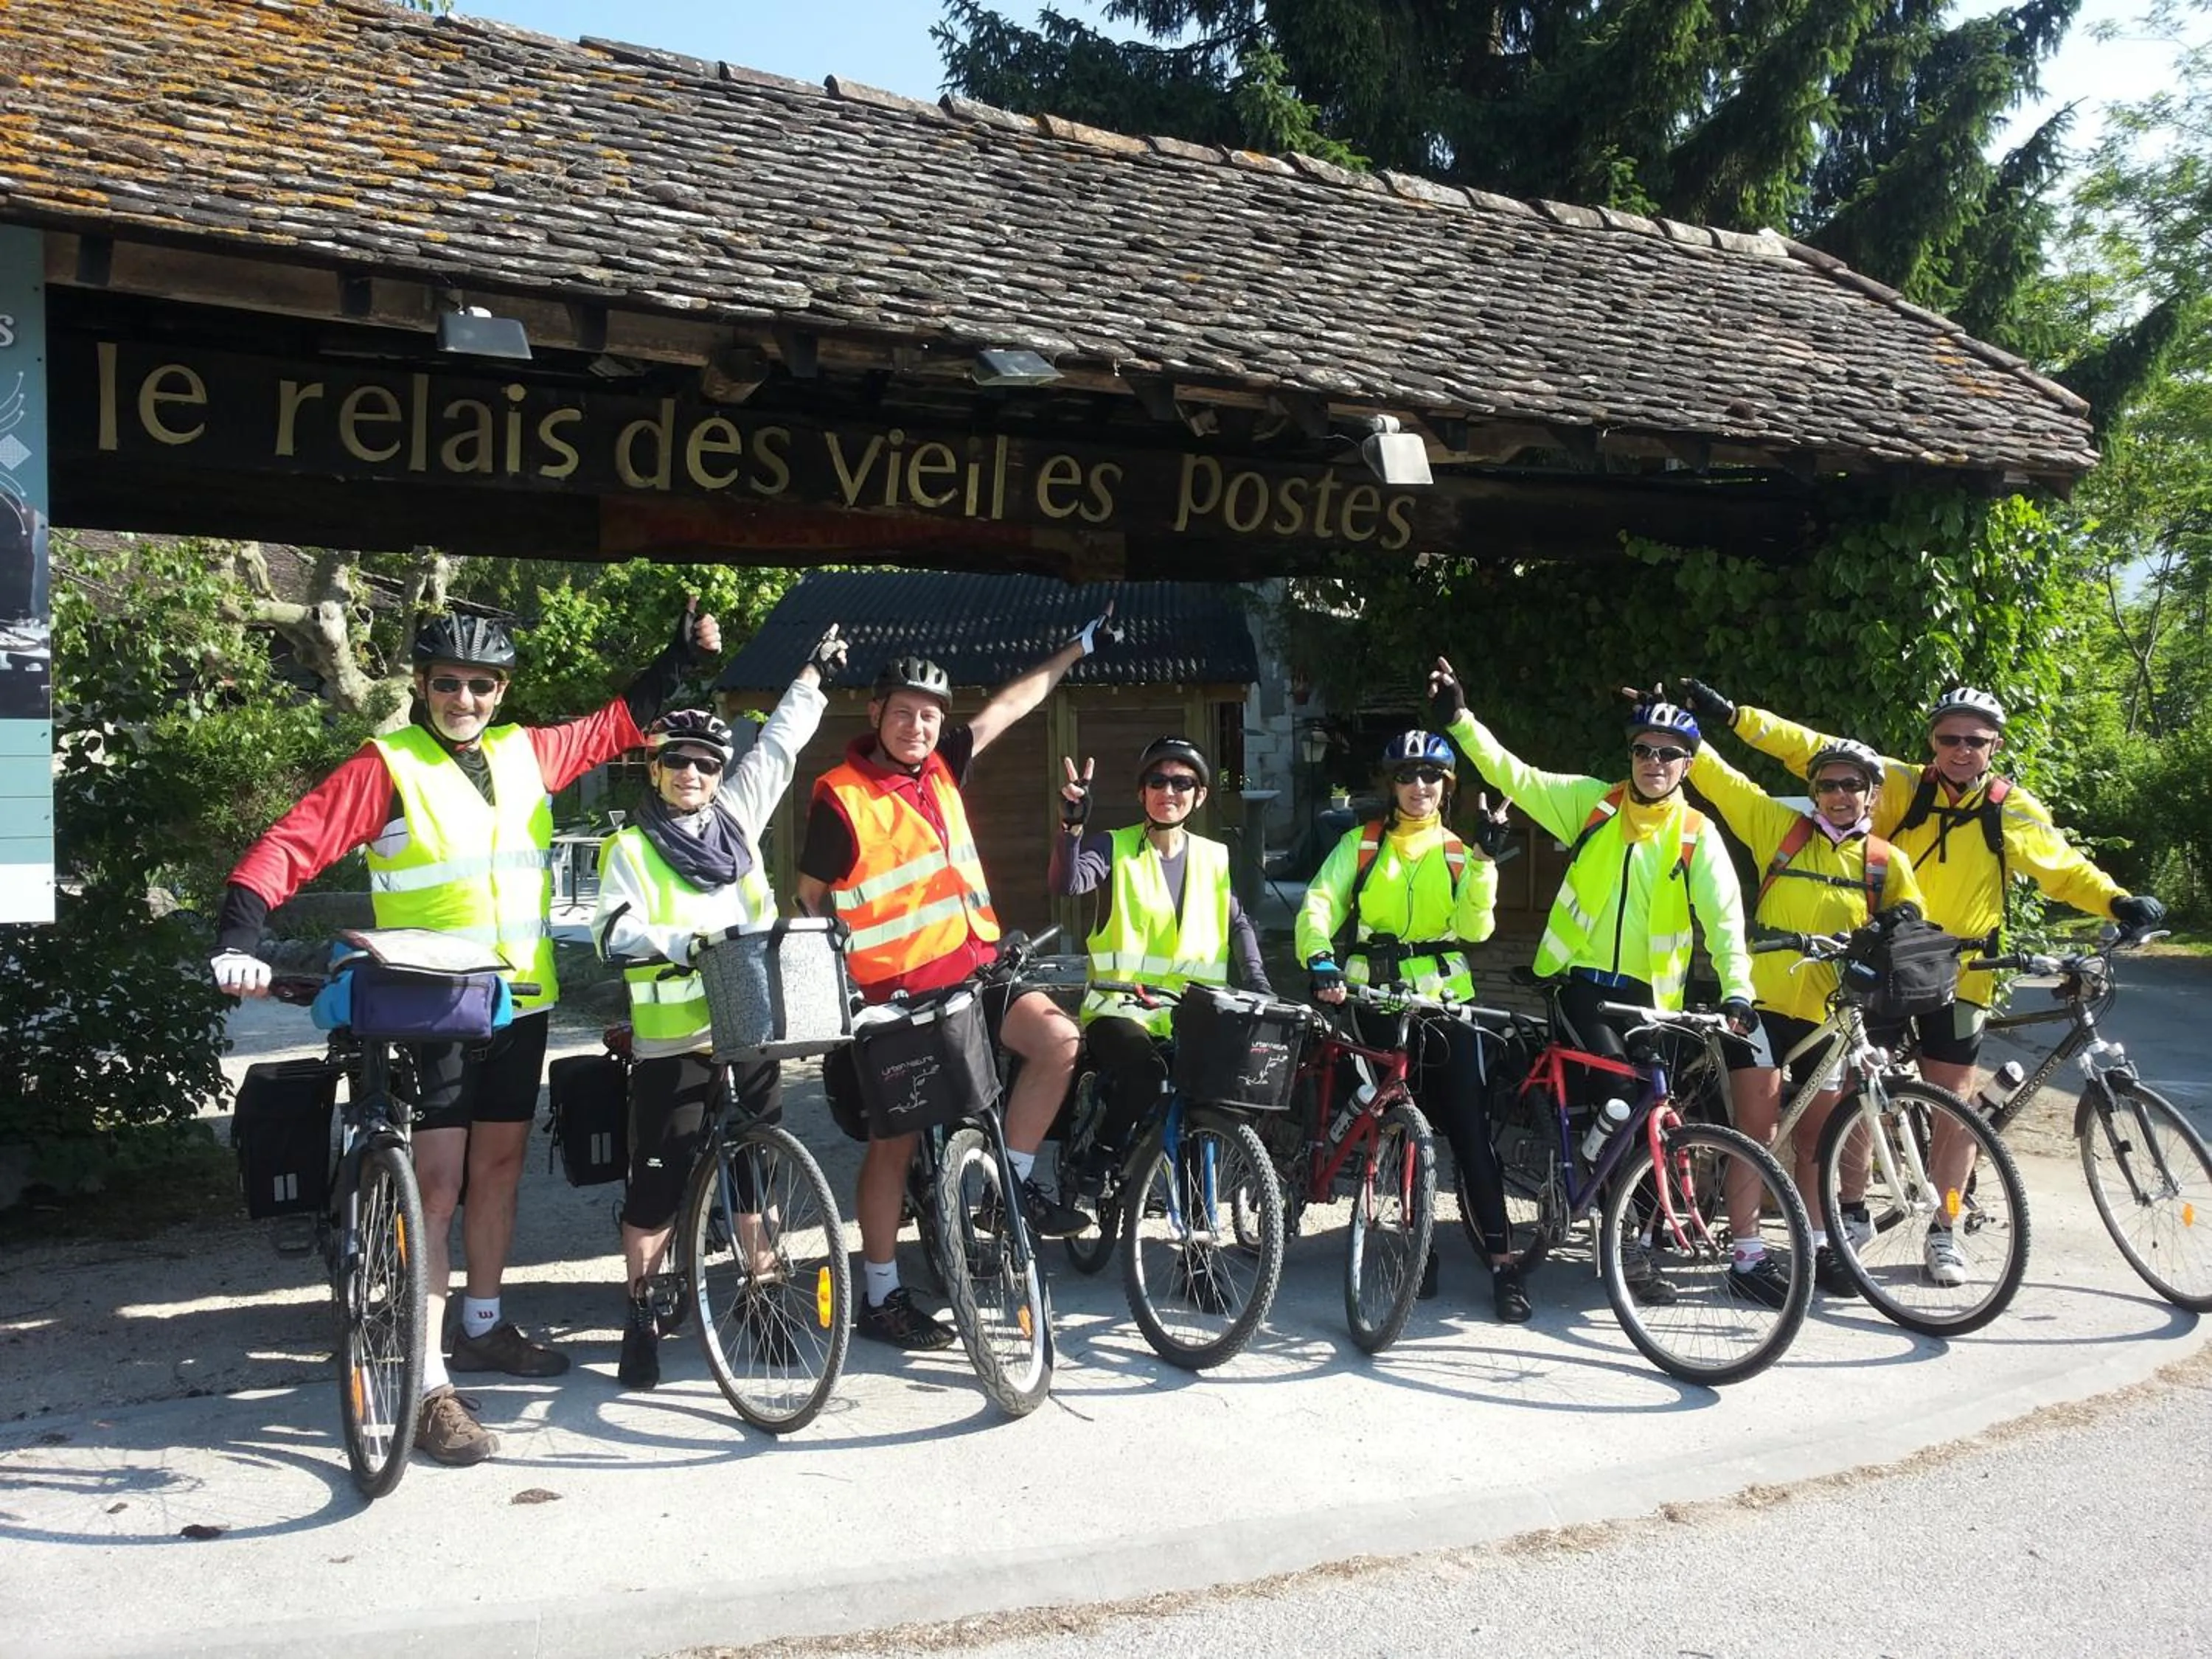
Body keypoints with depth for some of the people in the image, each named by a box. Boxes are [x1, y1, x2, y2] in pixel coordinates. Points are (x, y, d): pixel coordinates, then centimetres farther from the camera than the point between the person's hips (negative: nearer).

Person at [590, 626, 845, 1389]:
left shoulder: (736, 821, 11)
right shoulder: (631, 849, -1)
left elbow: (777, 748, 18)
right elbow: (614, 934, -12)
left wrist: (814, 677, 21)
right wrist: (683, 941, -27)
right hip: (672, 1047, -4)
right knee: (658, 1188, 0)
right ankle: (640, 1317, 12)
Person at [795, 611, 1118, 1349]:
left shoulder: (940, 768, 7)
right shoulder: (841, 797, -11)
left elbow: (1009, 705, 15)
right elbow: (810, 899, -3)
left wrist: (1078, 647, 19)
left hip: (971, 969, 6)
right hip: (892, 994, -6)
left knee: (1058, 1037, -14)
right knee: (896, 1140, 1)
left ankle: (1014, 1184, 4)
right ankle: (880, 1298, 15)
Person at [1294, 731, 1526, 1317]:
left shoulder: (1458, 852, 9)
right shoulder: (1361, 844, 6)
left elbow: (1474, 927, -5)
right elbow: (1319, 905, -8)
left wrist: (1483, 859, -15)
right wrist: (1320, 961, -26)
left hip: (1445, 1002, 0)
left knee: (1470, 1130, -6)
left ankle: (1502, 1259, -3)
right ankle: (1420, 1244, 19)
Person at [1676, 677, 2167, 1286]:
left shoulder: (2014, 811, -1)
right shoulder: (1902, 786, -4)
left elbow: (2067, 870, 7)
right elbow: (1817, 753, -9)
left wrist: (2117, 901, -13)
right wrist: (1733, 715, -15)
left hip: (1957, 975, 0)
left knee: (1954, 1100, 5)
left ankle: (1942, 1233, 19)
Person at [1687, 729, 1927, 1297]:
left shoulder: (1889, 861, 6)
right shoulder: (1782, 828, 1)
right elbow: (1718, 779, -1)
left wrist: (1900, 924, -8)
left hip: (1830, 1013, 3)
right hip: (1763, 1002, -3)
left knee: (1817, 1134, 14)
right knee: (1757, 1127, -5)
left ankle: (1817, 1246, 27)